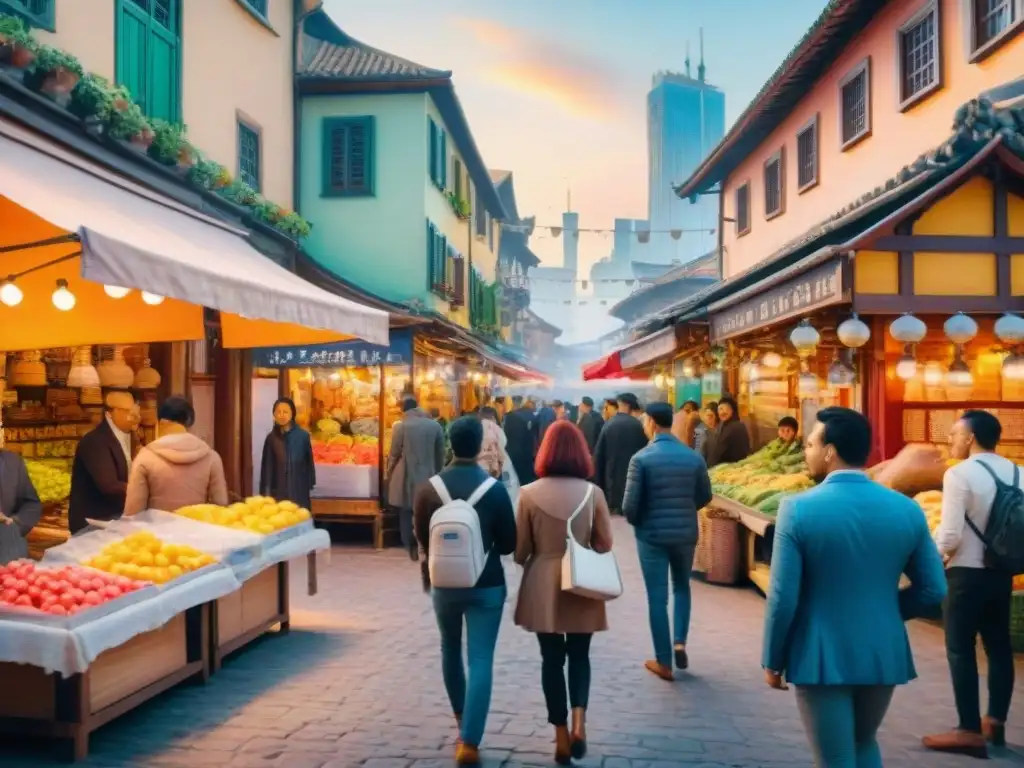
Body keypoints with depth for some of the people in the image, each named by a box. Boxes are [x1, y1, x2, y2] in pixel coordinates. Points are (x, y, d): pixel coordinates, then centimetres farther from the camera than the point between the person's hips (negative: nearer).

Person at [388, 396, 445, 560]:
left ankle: (412, 548, 8)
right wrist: (438, 473, 18)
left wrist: (389, 474, 10)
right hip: (428, 476, 2)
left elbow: (394, 454, -4)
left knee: (406, 513, 9)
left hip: (406, 478, -2)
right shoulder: (435, 425, 0)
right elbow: (440, 454, 5)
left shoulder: (400, 426, -8)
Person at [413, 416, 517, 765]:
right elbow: (510, 544, -6)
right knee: (480, 660, 1)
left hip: (444, 582, 3)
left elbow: (421, 538, 4)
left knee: (451, 650, 24)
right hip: (487, 584, -3)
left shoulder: (428, 488, -8)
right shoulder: (495, 489, -14)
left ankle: (461, 717, 42)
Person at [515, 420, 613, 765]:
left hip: (542, 588, 0)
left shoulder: (530, 494, -9)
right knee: (579, 656, 17)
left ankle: (562, 735, 16)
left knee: (552, 659, 11)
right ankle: (578, 721, 0)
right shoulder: (593, 493, -8)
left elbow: (519, 550, -3)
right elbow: (604, 546, -1)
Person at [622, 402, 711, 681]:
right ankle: (680, 643, 14)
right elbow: (705, 497, 7)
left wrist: (636, 522, 8)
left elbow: (630, 505, -13)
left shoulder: (641, 459, -13)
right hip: (686, 533, 3)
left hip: (652, 535, -3)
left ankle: (664, 662, 13)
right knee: (682, 587, 25)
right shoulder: (694, 457, -2)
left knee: (657, 597, 6)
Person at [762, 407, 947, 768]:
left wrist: (773, 660, -1)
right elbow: (933, 590, 1)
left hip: (822, 658, -4)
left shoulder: (798, 508, -16)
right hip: (883, 654, 4)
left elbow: (783, 598, -15)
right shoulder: (907, 509, -4)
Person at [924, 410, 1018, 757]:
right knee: (999, 647, 16)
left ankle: (970, 731, 4)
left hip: (967, 573, -7)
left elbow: (950, 536, -20)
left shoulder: (959, 474, -17)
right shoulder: (1015, 472, 5)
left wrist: (937, 554, -1)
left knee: (960, 650, 1)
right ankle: (995, 723, 25)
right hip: (1002, 572, 7)